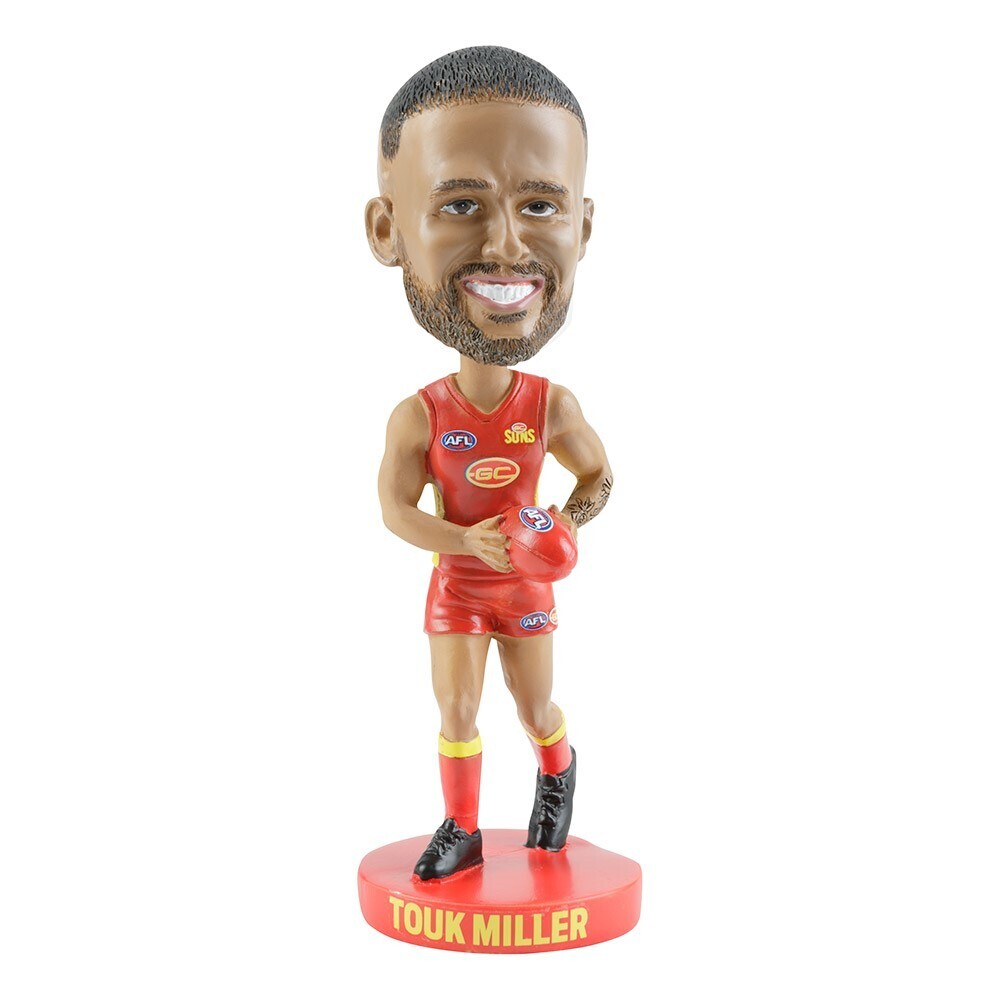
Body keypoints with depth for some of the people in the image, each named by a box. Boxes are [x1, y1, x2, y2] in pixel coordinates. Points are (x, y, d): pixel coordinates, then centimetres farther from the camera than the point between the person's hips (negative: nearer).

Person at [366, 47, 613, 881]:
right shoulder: (417, 417, -19)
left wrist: (566, 525, -21)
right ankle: (463, 830, 25)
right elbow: (396, 510, -12)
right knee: (456, 710, 6)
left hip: (527, 585, 1)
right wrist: (468, 540, -26)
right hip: (456, 584, 0)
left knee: (537, 710, 16)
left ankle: (559, 776, 46)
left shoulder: (554, 407, -17)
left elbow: (600, 477, -2)